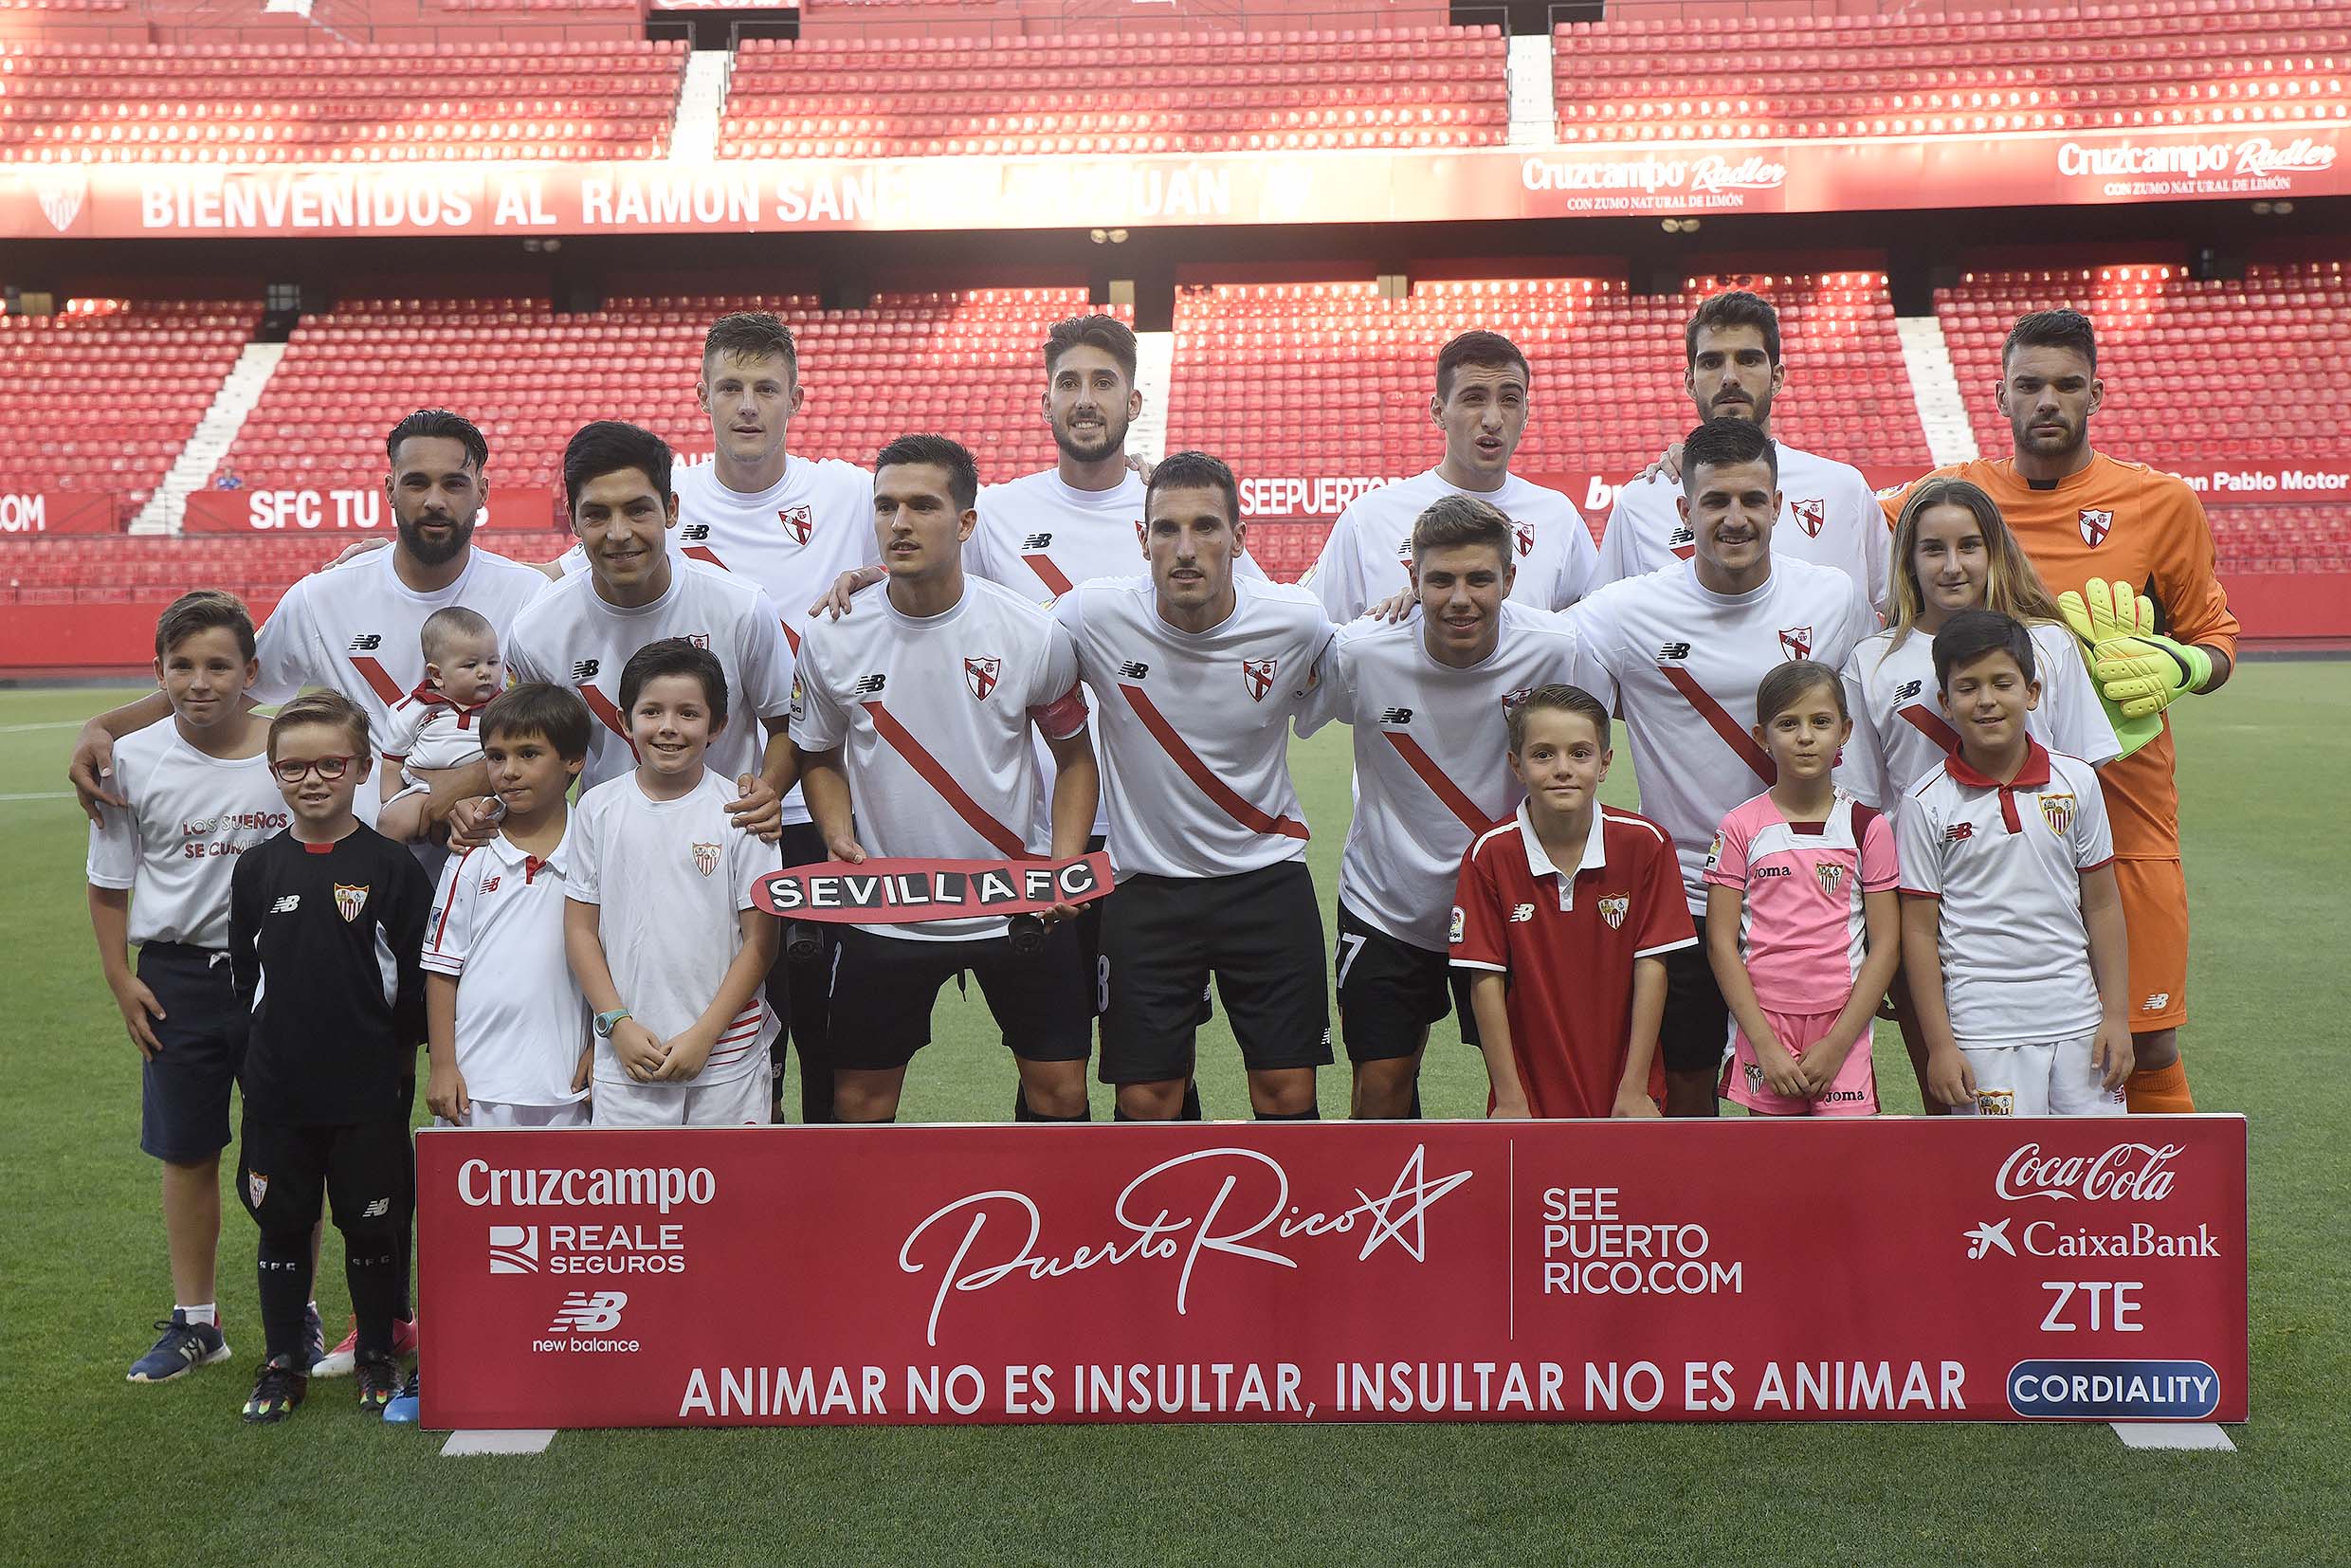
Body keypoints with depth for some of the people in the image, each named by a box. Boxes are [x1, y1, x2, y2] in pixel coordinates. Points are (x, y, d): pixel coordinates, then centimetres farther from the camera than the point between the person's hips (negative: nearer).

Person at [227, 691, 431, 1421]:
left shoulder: (391, 866, -7)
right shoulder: (257, 868, 2)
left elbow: (416, 977, -3)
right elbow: (245, 973, 10)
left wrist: (392, 1050, -1)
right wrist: (278, 1039, 7)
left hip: (369, 1089, -2)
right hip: (277, 1091, 2)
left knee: (372, 1224, 9)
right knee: (282, 1225, 11)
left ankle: (378, 1357, 25)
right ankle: (284, 1364, 24)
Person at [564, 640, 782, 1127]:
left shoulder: (739, 812, -3)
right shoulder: (599, 808, 3)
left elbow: (761, 939, -3)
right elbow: (580, 928, 5)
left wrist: (705, 1034, -9)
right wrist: (617, 1023, -5)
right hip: (627, 1056, 1)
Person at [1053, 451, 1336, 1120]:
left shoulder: (1297, 622, -10)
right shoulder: (1092, 615, -14)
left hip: (1268, 880, 0)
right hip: (1146, 886, 0)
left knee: (1287, 1092, 3)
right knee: (1145, 1103, 4)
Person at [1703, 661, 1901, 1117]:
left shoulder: (1868, 826, 2)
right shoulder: (1740, 828, 0)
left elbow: (1885, 943, 0)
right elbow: (1721, 942, -2)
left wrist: (1836, 1044, -8)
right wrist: (1765, 1042, -10)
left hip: (1842, 1022, 0)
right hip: (1761, 1019, 0)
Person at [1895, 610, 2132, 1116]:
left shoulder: (2076, 781, 3)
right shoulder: (1926, 804, -5)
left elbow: (2102, 905, 8)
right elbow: (1919, 929, -3)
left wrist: (2116, 1015, 5)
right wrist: (1939, 1044, -5)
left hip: (2078, 1019, 3)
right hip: (1984, 1031, -3)